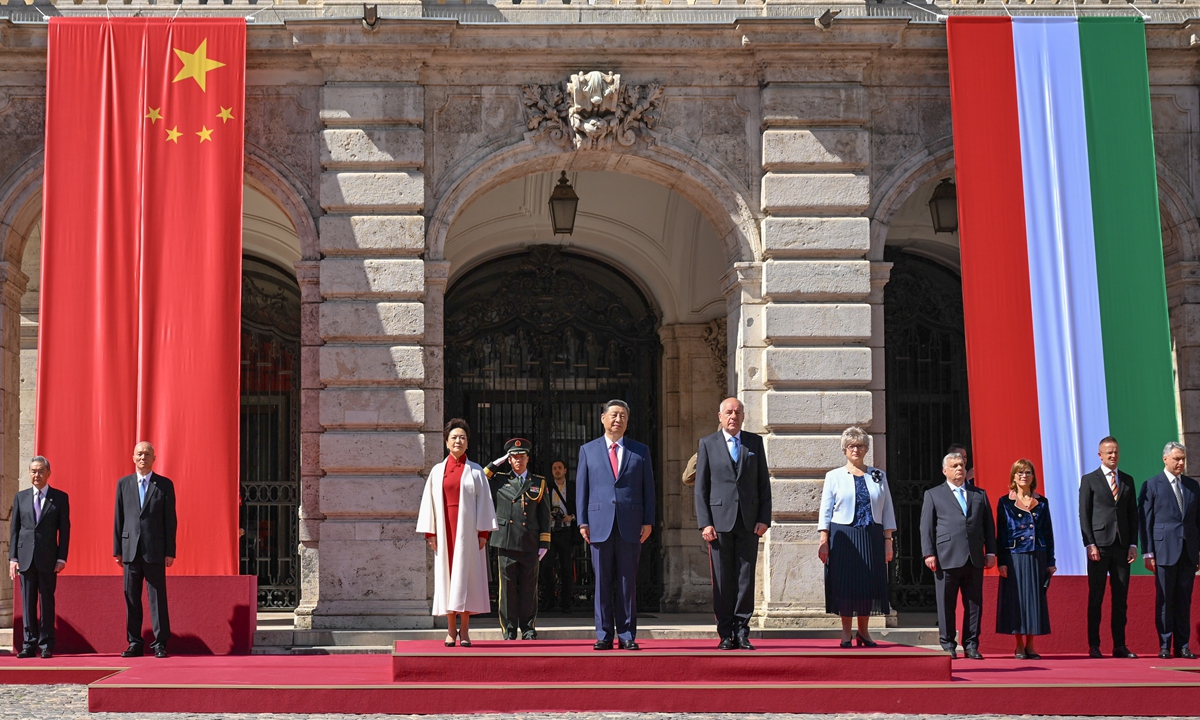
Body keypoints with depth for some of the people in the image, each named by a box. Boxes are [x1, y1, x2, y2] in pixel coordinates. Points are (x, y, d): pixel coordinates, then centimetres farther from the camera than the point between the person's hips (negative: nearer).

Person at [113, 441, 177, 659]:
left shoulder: (165, 485, 4)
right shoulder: (123, 484, 10)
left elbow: (170, 520, 2)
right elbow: (118, 518, 10)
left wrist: (170, 551, -4)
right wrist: (117, 549, 6)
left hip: (155, 550, -2)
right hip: (130, 549, 2)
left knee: (157, 598, -2)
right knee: (131, 598, 5)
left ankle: (160, 644, 4)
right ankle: (134, 643, 12)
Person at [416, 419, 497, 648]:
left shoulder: (475, 471, 5)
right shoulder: (437, 471, 9)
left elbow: (484, 502, 2)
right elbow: (429, 502, 8)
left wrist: (483, 532, -5)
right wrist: (430, 532, 0)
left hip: (467, 530, -1)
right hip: (445, 530, 2)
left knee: (466, 575, -3)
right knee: (446, 574, 0)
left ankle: (464, 630, 0)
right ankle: (451, 629, 5)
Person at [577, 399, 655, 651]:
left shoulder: (640, 451, 11)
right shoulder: (588, 450, 11)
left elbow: (648, 488, 9)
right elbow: (581, 488, 8)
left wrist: (648, 521, 0)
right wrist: (582, 522, 1)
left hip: (631, 526, 0)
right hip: (600, 524, 0)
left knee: (628, 582, 2)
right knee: (602, 582, 2)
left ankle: (627, 635, 7)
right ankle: (604, 635, 7)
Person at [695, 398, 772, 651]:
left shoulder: (755, 442, 10)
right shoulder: (708, 444, 6)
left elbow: (764, 483, 9)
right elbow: (701, 487, 3)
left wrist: (764, 518, -1)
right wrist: (705, 523, -6)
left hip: (749, 522, 1)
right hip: (720, 520, -1)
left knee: (746, 578, 1)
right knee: (722, 580, 1)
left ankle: (742, 632, 7)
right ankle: (726, 634, 7)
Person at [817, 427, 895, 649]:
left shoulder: (878, 476, 11)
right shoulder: (834, 476, 6)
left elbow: (887, 511, 11)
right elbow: (825, 511, 4)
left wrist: (888, 541, 3)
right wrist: (824, 542, -5)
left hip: (871, 537, 2)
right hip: (843, 537, -2)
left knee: (869, 582, 3)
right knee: (844, 584, -2)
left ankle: (863, 631, 15)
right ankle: (846, 633, 8)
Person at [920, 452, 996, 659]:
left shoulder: (980, 495, 18)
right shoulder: (933, 494, 10)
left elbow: (989, 525, 16)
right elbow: (926, 526, 4)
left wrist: (991, 552, 7)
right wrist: (929, 553, -5)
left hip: (975, 559, 3)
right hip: (947, 558, -3)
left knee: (974, 604, 4)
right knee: (946, 604, 0)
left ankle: (971, 646, 11)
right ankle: (948, 645, 8)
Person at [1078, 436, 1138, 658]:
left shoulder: (1128, 480, 13)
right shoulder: (1089, 480, 2)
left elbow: (1133, 514, 13)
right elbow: (1084, 515, -2)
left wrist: (1133, 544, 4)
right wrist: (1090, 544, -10)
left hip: (1122, 546, 4)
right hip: (1099, 545, -4)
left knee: (1121, 598, 4)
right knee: (1096, 597, -1)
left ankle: (1119, 646, 9)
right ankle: (1094, 646, 3)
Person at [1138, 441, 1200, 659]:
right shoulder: (1152, 485, 1)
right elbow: (1145, 521, -1)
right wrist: (1148, 553, -7)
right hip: (1165, 549, -4)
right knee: (1164, 599, 0)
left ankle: (1182, 645, 10)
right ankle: (1164, 645, 5)